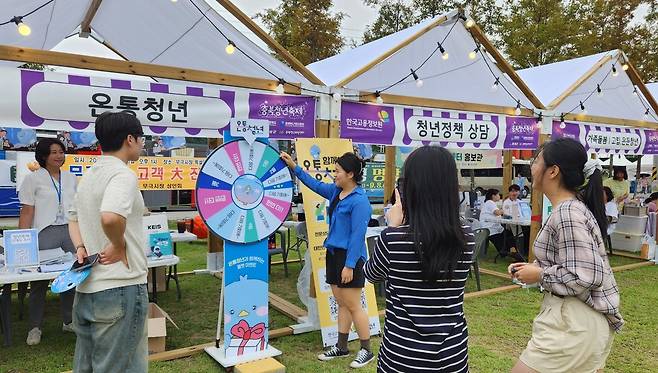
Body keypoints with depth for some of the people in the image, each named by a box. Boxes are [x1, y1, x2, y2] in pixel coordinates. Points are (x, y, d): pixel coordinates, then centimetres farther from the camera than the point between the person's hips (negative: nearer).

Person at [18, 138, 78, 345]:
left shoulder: (71, 178, 12)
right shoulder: (33, 179, 0)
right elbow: (27, 213, -2)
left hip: (70, 231, 4)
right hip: (45, 234, -3)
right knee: (39, 281, 2)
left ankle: (69, 321, 20)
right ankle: (35, 327, 14)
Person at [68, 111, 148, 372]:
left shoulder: (88, 176, 14)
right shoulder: (123, 174, -16)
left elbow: (74, 218, 25)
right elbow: (110, 217, -34)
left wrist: (81, 248, 10)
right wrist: (119, 245, -16)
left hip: (86, 287, 9)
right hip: (119, 288, -9)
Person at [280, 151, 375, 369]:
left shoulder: (359, 200, -17)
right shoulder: (336, 192, 8)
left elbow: (357, 235, -20)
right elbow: (315, 185, 23)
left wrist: (349, 265, -21)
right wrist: (294, 167, 19)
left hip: (349, 257, -9)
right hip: (334, 253, 9)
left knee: (353, 306, 0)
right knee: (341, 304, 16)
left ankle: (366, 350, 15)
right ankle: (341, 347, 27)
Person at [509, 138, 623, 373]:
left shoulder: (567, 213, -22)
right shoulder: (573, 206, 9)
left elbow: (585, 277, -26)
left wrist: (539, 275, -15)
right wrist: (534, 268, 5)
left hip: (574, 322, -10)